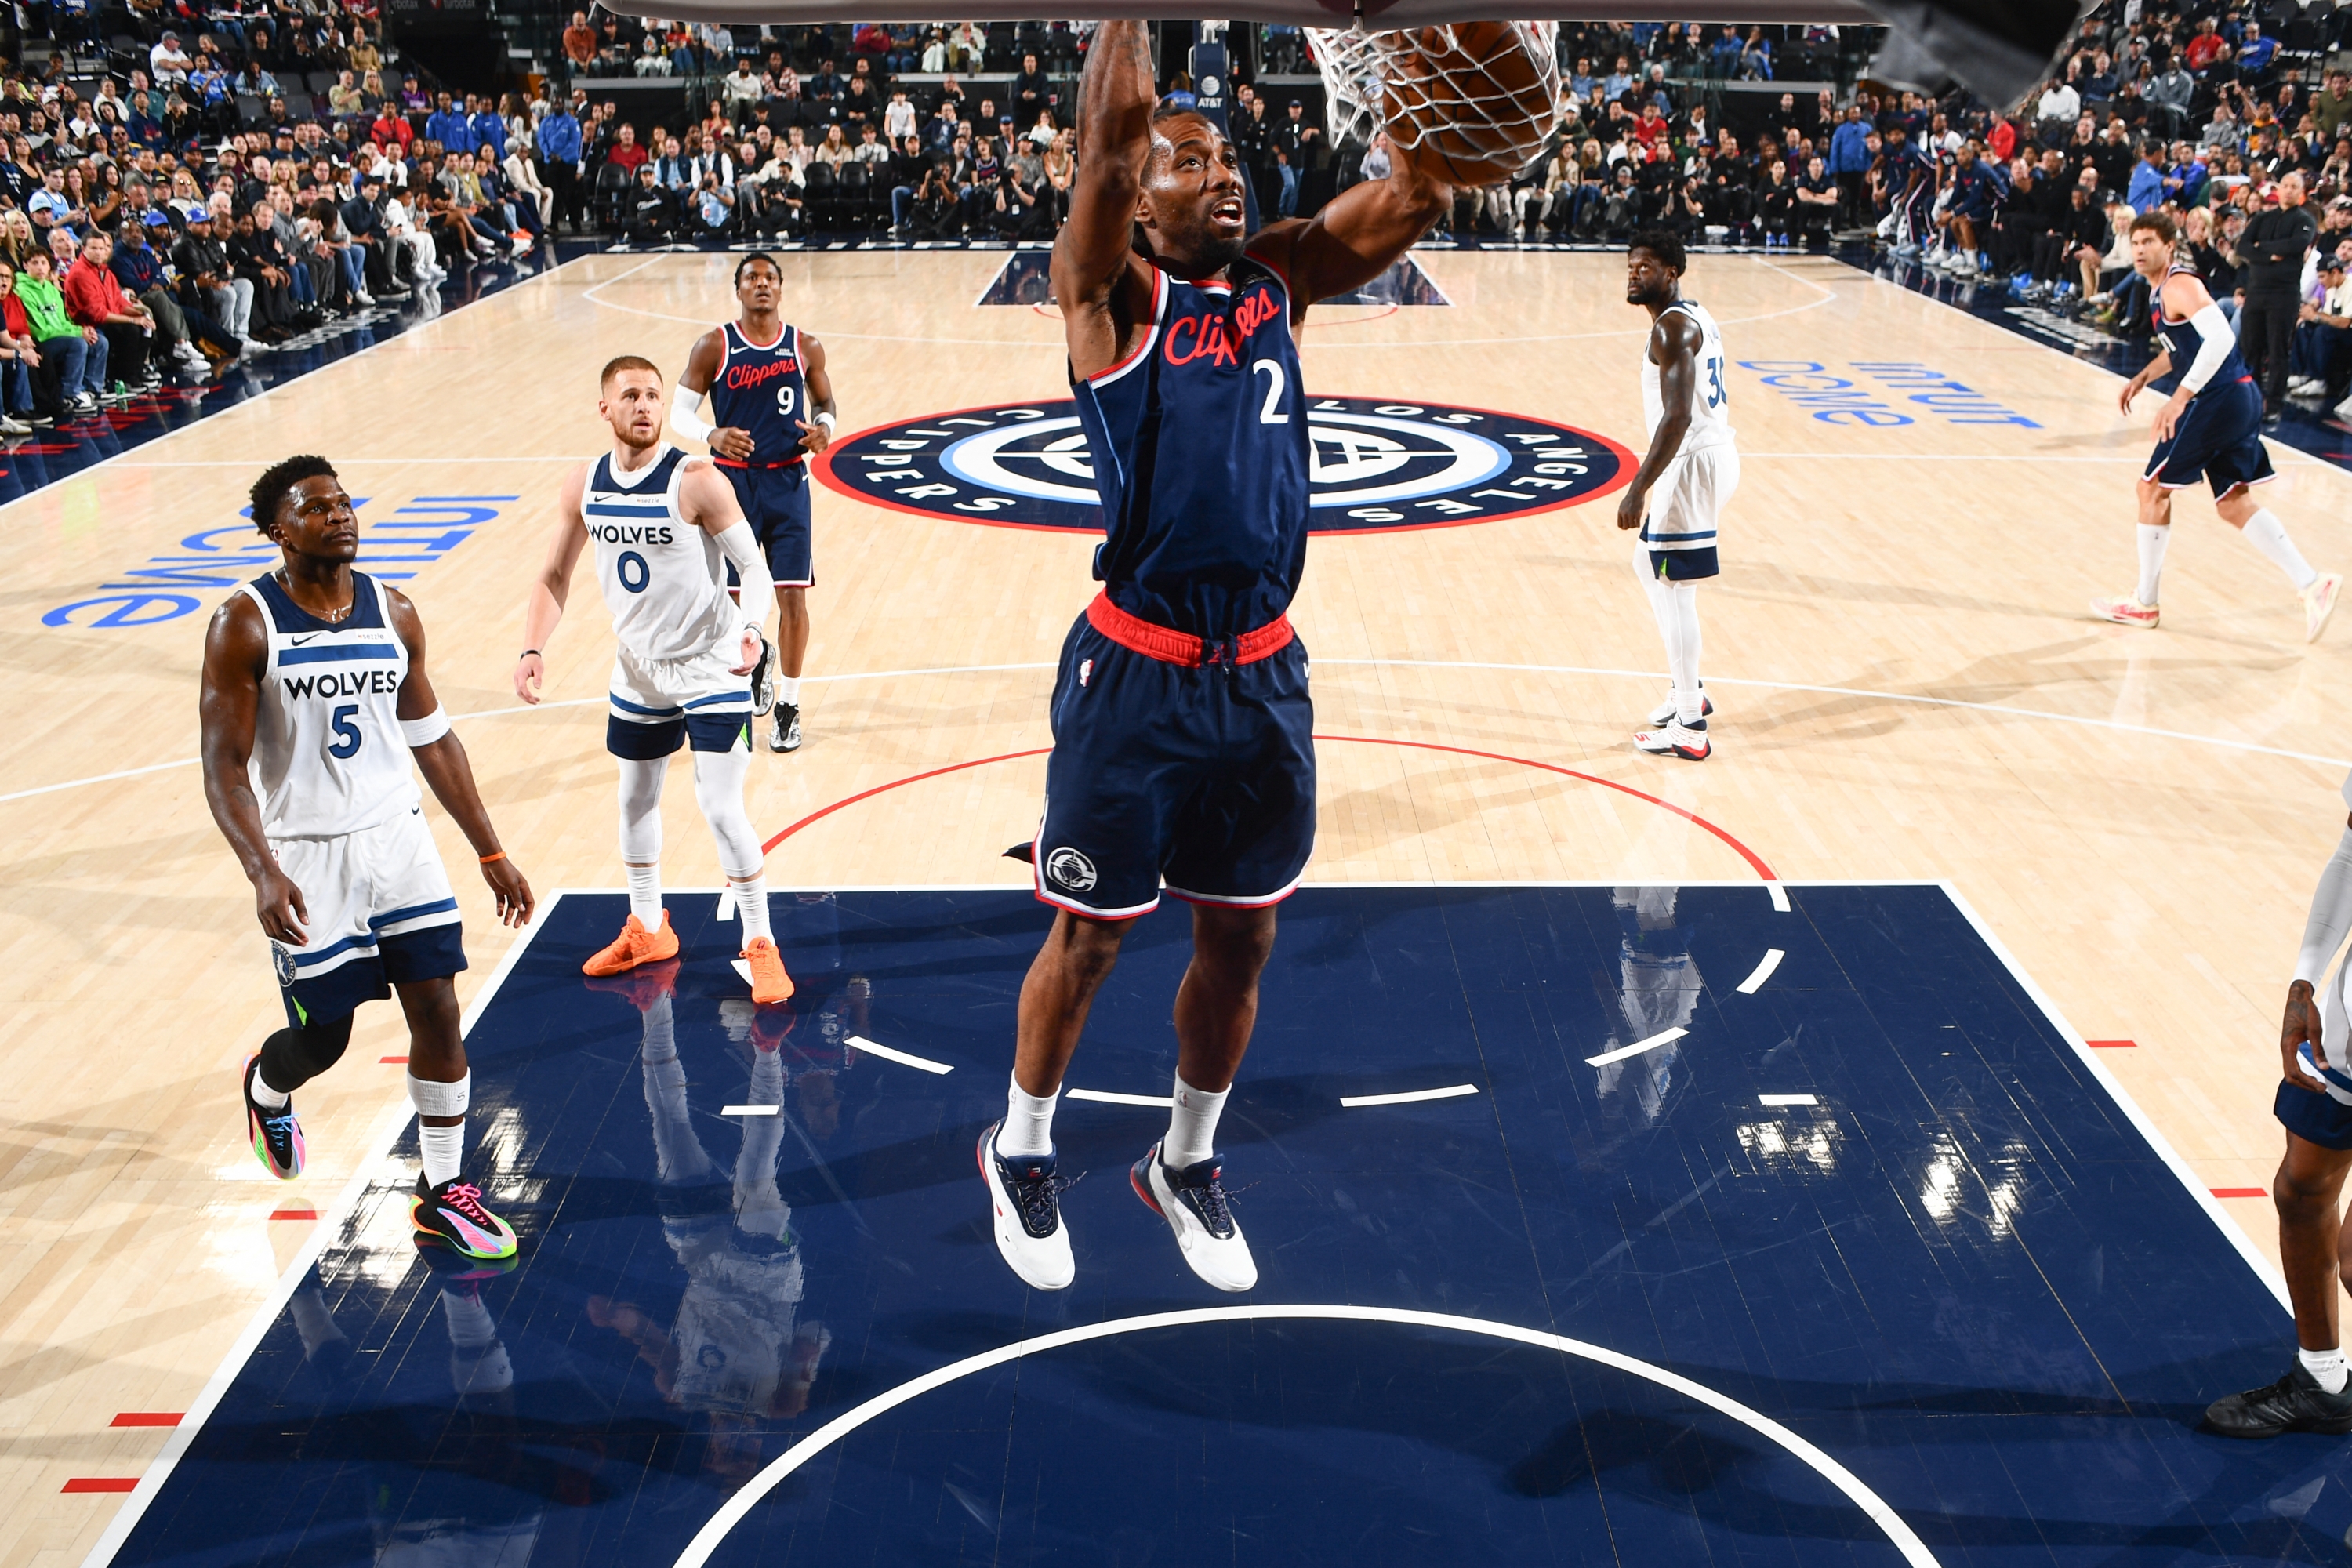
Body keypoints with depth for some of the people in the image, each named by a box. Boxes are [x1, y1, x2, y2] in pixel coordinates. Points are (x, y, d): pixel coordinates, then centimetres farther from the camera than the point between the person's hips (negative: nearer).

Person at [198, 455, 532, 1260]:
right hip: (307, 859, -4)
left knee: (438, 1012, 1)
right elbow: (224, 769, -13)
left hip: (398, 839, 4)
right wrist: (264, 875, -27)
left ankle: (444, 1191, 16)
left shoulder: (394, 613, 3)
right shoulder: (245, 625, -11)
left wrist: (491, 852, 9)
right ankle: (267, 1087, 46)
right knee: (322, 1039, 8)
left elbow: (433, 739, 11)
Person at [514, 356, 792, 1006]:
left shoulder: (694, 480, -19)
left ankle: (760, 945, 5)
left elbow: (754, 566, -16)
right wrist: (533, 649, -8)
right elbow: (555, 575, 6)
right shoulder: (584, 486, -3)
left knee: (720, 805, -11)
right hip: (639, 668, 6)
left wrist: (752, 629, -35)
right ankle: (647, 929, 39)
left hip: (712, 667, -6)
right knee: (636, 798, 18)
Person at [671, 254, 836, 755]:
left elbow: (825, 401, 14)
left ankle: (788, 705, 14)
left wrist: (824, 427, -9)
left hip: (788, 483, 1)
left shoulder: (805, 348, 1)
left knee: (793, 596, 0)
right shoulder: (713, 347, -4)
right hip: (733, 482, -1)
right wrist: (712, 434, -23)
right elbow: (680, 410, -2)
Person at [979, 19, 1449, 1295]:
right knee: (1090, 938, 9)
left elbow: (1414, 195, -3)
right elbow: (1108, 136, -23)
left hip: (1262, 672, 5)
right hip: (1136, 672, -5)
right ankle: (1020, 1151, 34)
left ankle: (1185, 1164, 38)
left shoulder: (1278, 278, 9)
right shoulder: (1111, 291, -6)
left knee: (1240, 943, 15)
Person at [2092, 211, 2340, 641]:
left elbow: (2221, 337, -27)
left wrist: (2180, 397, -30)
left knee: (2153, 489, 2)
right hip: (2238, 398, 10)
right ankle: (2312, 584, 3)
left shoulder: (2179, 284, -14)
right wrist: (2143, 378, 21)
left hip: (2219, 400, -10)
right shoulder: (2159, 290, 16)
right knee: (2235, 505, 11)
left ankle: (2143, 604, 11)